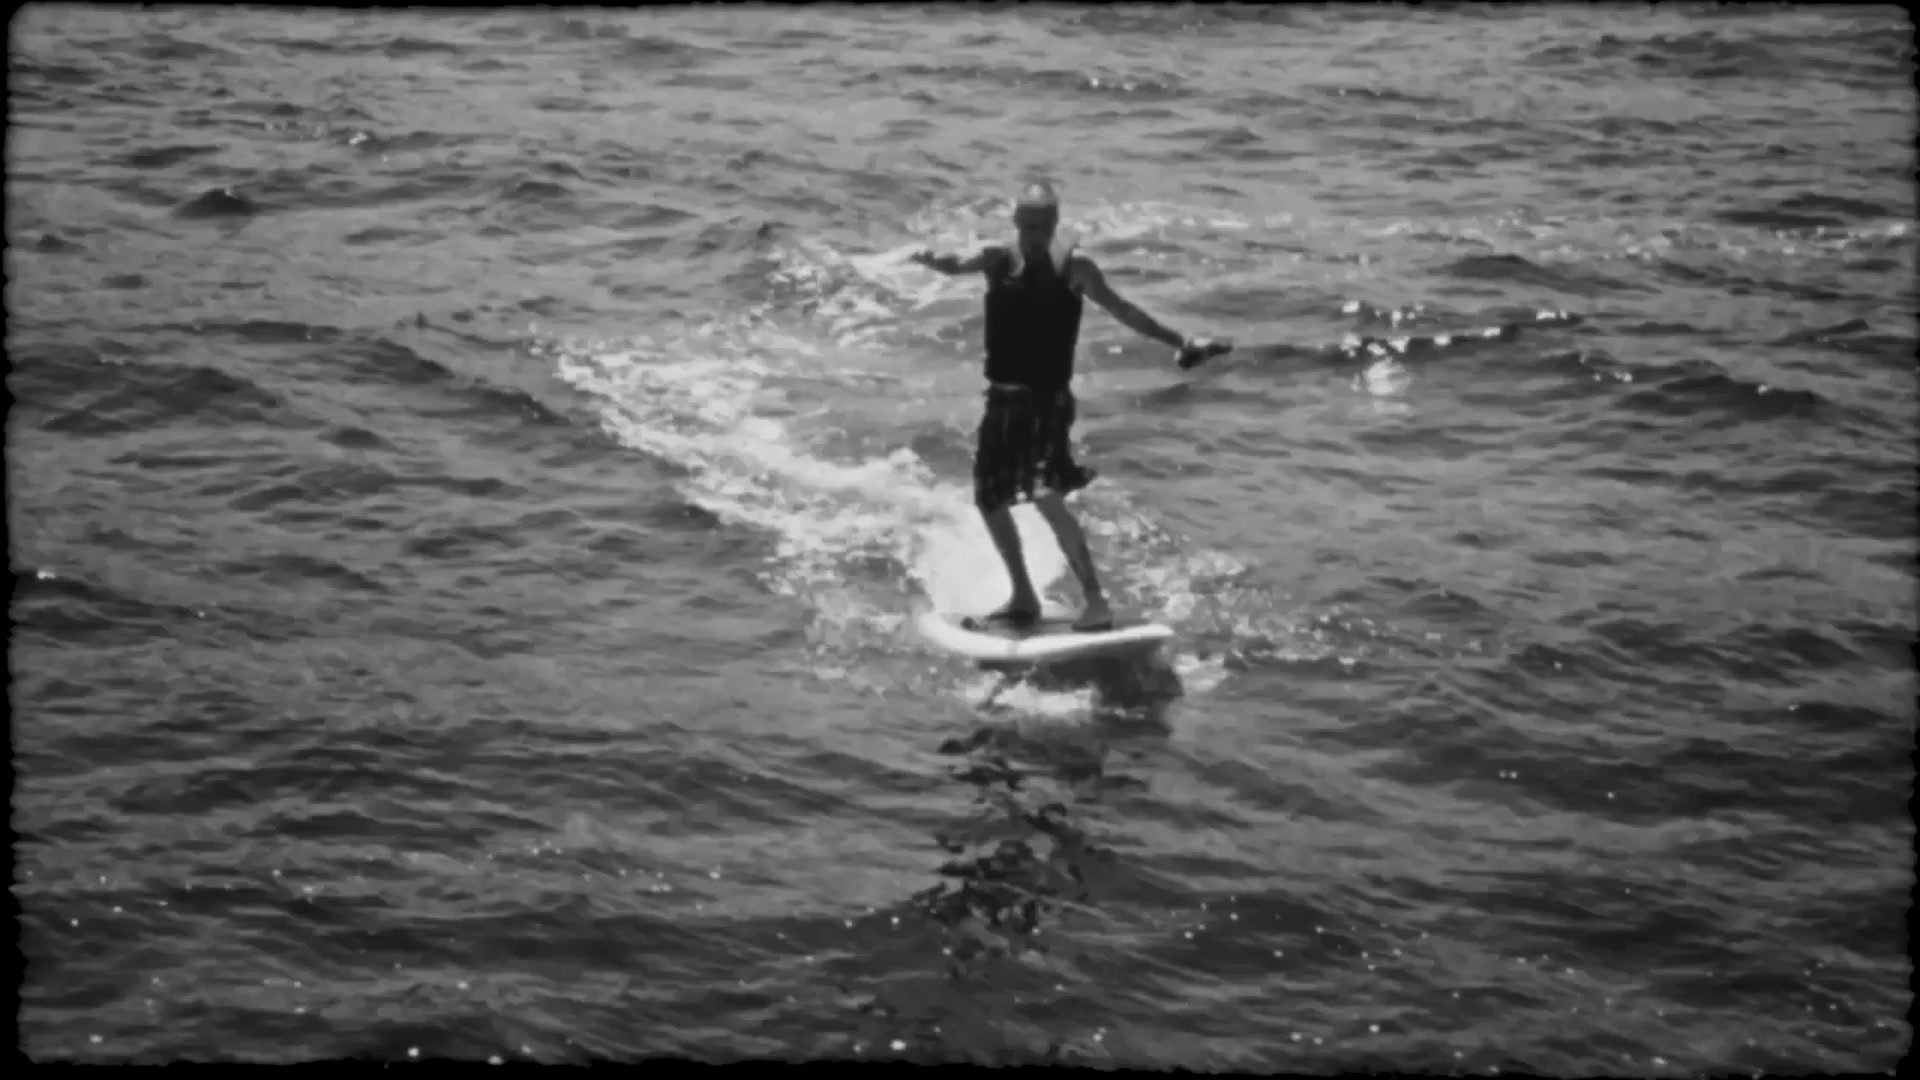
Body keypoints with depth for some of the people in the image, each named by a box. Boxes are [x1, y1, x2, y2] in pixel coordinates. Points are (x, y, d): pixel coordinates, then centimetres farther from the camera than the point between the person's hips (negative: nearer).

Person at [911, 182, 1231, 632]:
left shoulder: (1074, 267, -7)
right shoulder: (998, 259, 0)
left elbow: (1121, 310, 1)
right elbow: (958, 265, -18)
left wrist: (1178, 342, 0)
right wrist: (932, 261, -41)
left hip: (1049, 399, -5)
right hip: (1002, 397, 5)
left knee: (1048, 497, -22)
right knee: (989, 498, 15)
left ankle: (1095, 602, -17)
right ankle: (1023, 597, 33)